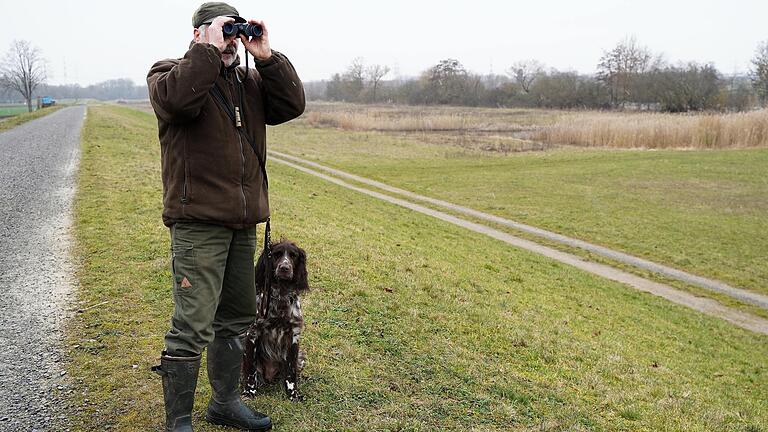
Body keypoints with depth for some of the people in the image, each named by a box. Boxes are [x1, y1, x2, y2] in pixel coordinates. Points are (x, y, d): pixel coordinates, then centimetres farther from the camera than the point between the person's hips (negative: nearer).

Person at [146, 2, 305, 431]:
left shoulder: (250, 81, 15)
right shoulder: (169, 73, -1)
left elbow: (292, 104, 0)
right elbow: (176, 98, -25)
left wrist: (266, 56, -6)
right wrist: (210, 49, -18)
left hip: (243, 222, 7)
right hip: (198, 222, -7)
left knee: (236, 316, 16)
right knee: (193, 326, -8)